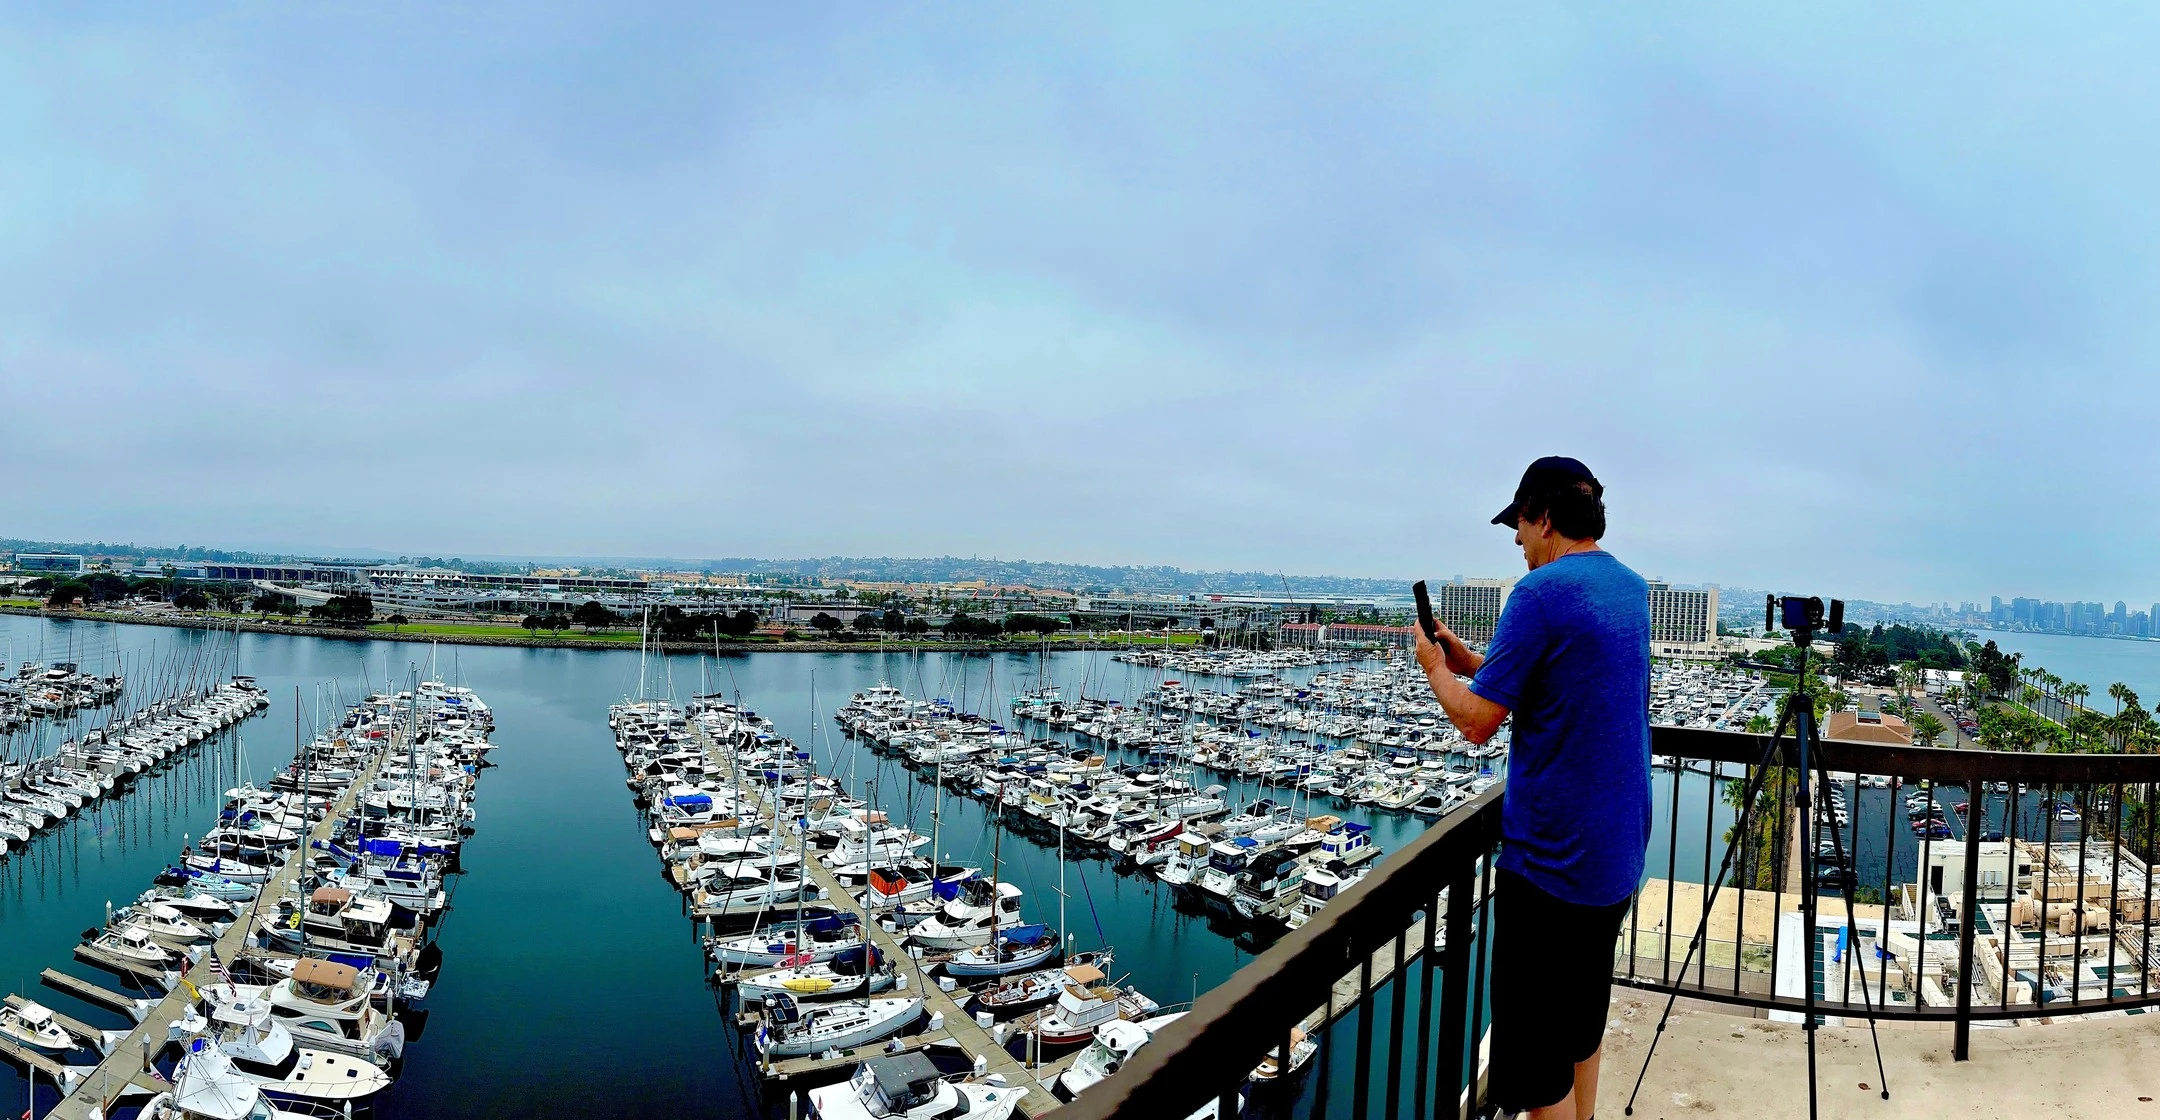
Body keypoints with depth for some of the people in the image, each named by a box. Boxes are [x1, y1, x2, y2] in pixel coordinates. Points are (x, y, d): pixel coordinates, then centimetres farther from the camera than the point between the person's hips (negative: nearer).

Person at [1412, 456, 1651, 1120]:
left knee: (1538, 1062, 3)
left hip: (1552, 860, -9)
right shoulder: (1633, 589, 8)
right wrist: (1471, 662, 14)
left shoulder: (1542, 593, -19)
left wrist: (1435, 667, 1)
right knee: (1583, 1020, 24)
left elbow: (1478, 722, -17)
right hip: (1620, 852, 9)